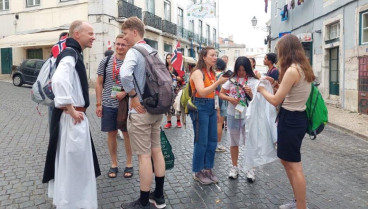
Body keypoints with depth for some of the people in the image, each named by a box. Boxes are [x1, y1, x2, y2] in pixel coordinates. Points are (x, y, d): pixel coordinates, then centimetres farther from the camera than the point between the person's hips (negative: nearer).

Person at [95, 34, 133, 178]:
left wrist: (125, 93, -16)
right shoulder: (105, 61, 3)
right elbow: (99, 83, 6)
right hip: (109, 105, 2)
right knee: (111, 134, 10)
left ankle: (129, 164, 24)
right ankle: (114, 164, 26)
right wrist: (98, 103, 0)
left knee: (127, 134, 8)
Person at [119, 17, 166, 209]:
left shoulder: (134, 51, -14)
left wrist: (133, 96, -21)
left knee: (144, 156, 1)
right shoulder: (153, 51, 11)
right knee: (156, 151, 14)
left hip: (140, 112, -8)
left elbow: (125, 75, -34)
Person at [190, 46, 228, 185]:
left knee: (212, 141, 10)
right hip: (200, 107, -8)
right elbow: (202, 92, -25)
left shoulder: (212, 72, 11)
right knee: (201, 142, -1)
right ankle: (198, 172, 15)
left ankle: (208, 169, 24)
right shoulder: (198, 72, -12)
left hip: (211, 107, 8)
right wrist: (218, 82, -28)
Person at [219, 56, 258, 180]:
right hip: (233, 114, 2)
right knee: (234, 142, 12)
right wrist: (230, 99, -13)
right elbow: (221, 94, 5)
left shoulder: (253, 81, -5)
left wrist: (250, 93, -27)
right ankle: (234, 167, 27)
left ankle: (250, 169, 19)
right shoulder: (231, 79, 0)